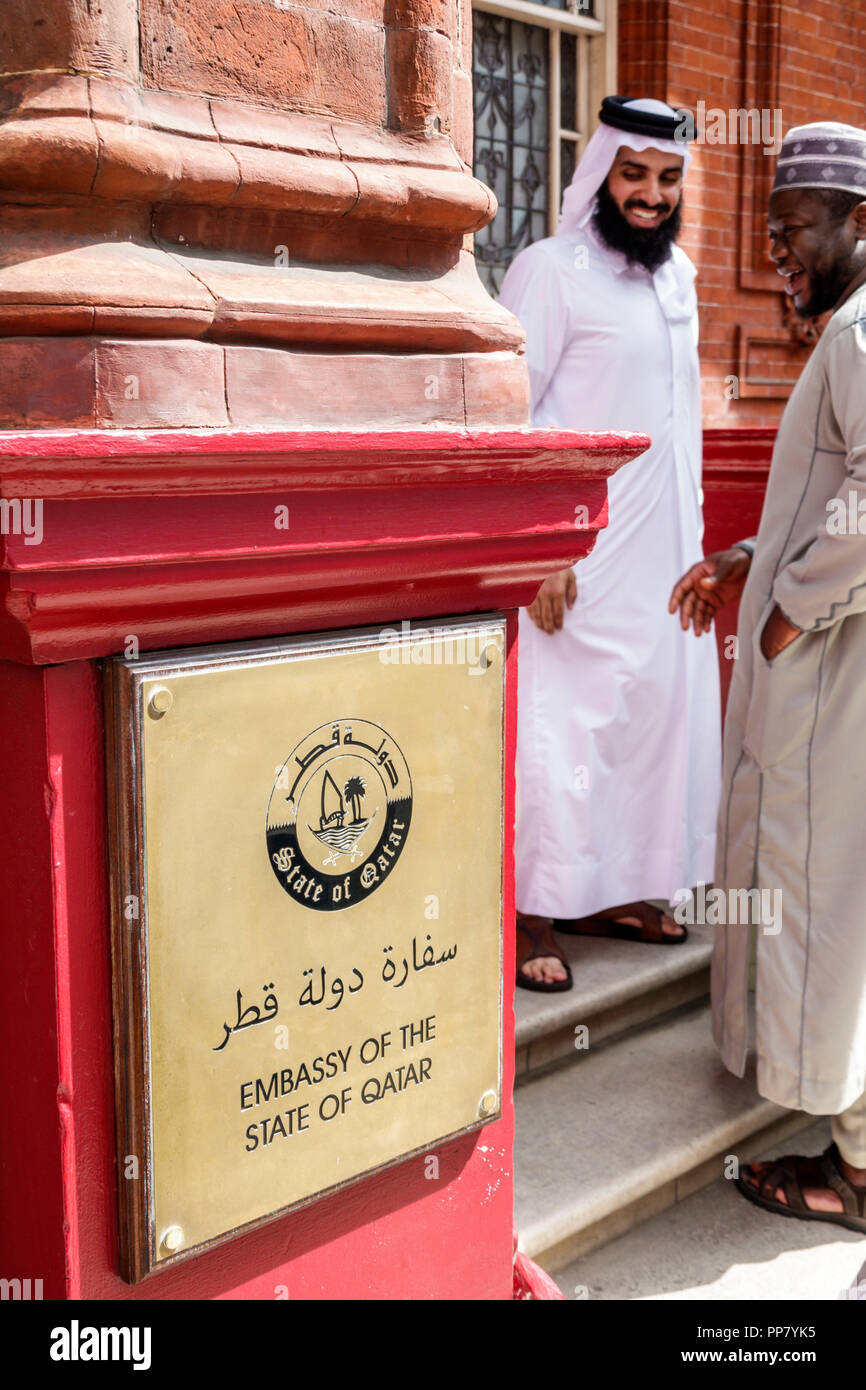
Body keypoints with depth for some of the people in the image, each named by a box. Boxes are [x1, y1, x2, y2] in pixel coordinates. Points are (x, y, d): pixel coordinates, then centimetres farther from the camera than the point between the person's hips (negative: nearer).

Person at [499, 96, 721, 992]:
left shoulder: (679, 276, 15)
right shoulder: (551, 270, -7)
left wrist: (694, 532, 17)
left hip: (666, 554, 8)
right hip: (579, 555, -7)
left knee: (657, 714, 11)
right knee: (561, 725, -6)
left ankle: (612, 891, 24)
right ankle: (532, 917, 5)